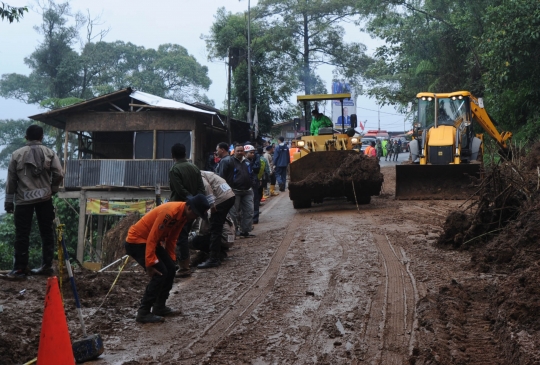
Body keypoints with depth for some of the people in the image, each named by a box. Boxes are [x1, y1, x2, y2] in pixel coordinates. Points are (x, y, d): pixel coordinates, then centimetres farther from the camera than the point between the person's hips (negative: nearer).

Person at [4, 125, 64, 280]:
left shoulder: (17, 154, 1)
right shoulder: (50, 153, 1)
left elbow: (11, 180, 2)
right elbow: (59, 174, -6)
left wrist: (9, 201, 9)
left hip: (23, 199, -1)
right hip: (44, 199, 1)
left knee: (22, 235, 2)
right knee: (47, 232, 9)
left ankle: (20, 269, 3)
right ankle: (46, 266, 11)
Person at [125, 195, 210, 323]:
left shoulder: (184, 214, 0)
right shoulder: (170, 212, -30)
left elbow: (171, 238, 10)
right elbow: (152, 238, -28)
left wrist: (170, 258, 8)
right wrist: (150, 263, -26)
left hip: (151, 242, 10)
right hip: (136, 241, -10)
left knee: (170, 269, 7)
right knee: (160, 273, -15)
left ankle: (159, 307, 18)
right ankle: (143, 313, -8)